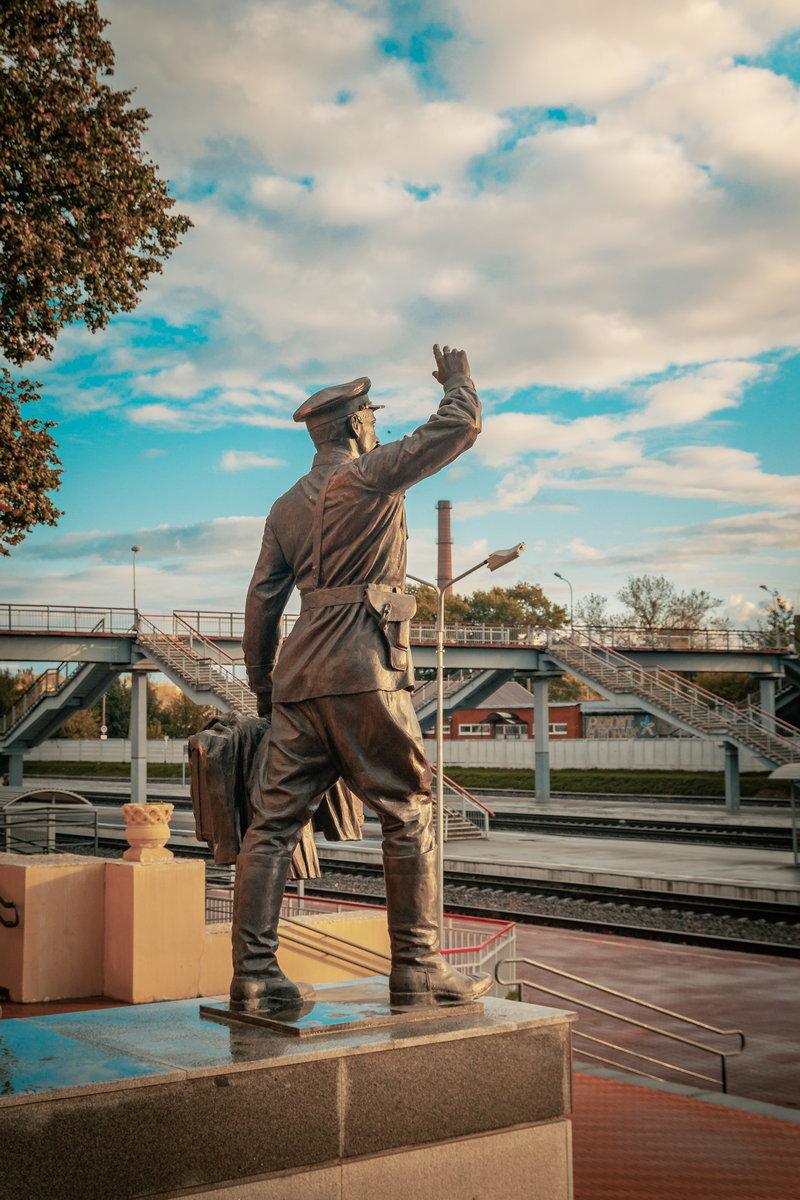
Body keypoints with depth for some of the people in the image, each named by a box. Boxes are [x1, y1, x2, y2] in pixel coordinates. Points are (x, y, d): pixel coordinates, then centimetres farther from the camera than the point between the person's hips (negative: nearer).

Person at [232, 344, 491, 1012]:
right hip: (364, 671, -7)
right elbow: (462, 428, 3)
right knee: (409, 813, 0)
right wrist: (458, 381, 23)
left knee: (276, 820, 3)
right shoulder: (371, 473, 0)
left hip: (300, 675, 7)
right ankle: (417, 970, 1)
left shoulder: (287, 506, 20)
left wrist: (263, 685, 22)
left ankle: (254, 974, 2)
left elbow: (262, 600, 17)